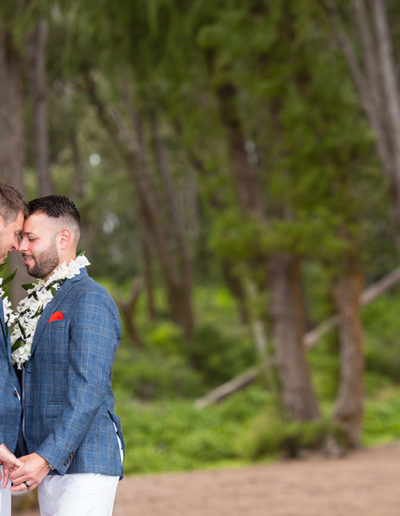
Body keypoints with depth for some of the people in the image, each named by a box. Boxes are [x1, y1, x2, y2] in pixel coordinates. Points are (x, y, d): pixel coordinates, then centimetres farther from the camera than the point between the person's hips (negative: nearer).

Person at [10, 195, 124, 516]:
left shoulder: (90, 301, -10)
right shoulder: (40, 303, 19)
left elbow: (88, 393, -19)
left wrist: (46, 458, -25)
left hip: (84, 467, -9)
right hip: (50, 467, 9)